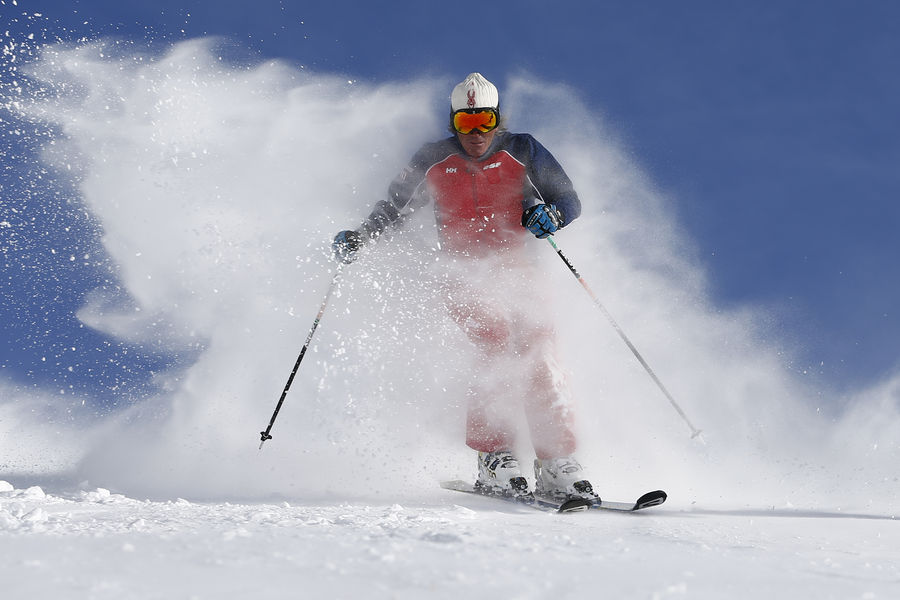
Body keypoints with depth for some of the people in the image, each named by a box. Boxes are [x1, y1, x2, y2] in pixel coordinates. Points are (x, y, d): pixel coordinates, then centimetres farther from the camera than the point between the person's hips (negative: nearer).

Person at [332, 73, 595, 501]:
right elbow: (394, 205, 20)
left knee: (539, 358, -17)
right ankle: (494, 458, -24)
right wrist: (359, 238, 6)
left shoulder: (521, 152, 3)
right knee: (497, 341, -28)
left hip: (518, 273, 1)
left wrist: (548, 215, -18)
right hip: (464, 278, -1)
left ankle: (558, 468, -12)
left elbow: (569, 201, 4)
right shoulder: (433, 162, 7)